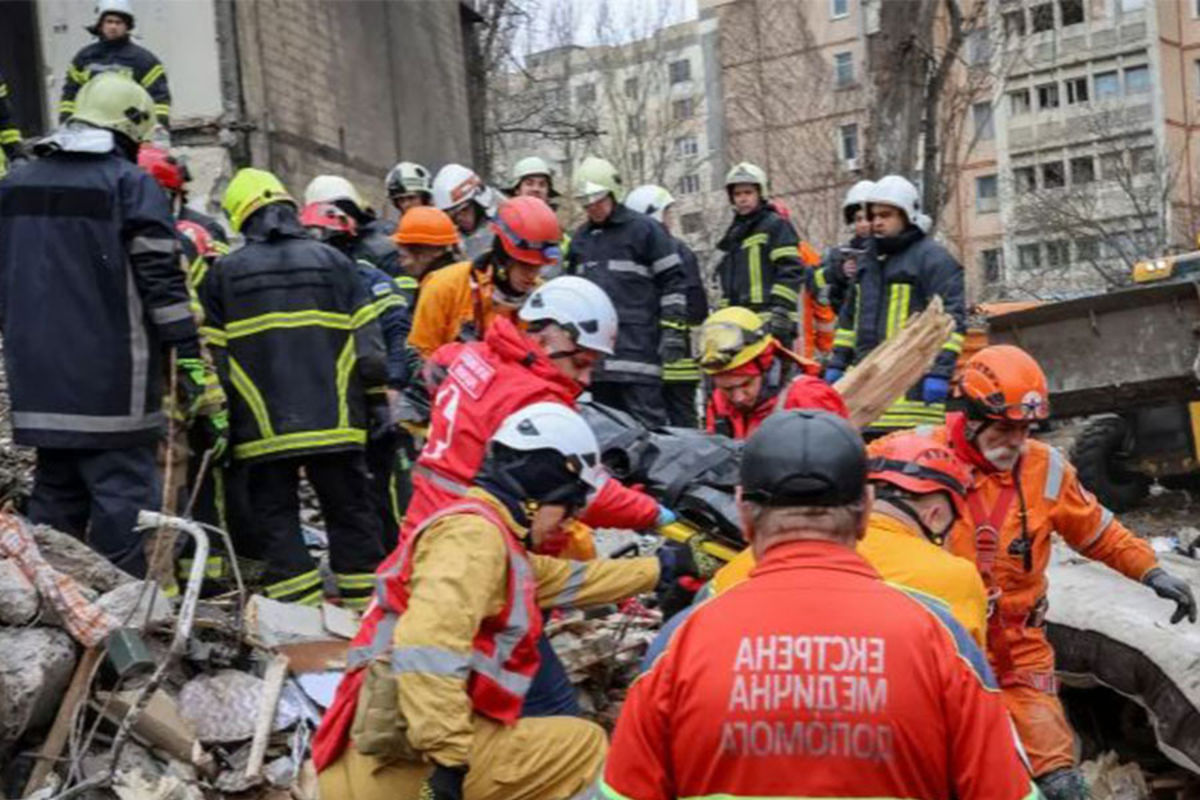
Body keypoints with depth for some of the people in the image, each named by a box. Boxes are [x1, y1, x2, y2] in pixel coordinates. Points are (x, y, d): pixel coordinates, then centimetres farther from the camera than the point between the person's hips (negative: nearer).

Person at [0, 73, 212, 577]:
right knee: (121, 494, -4)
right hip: (112, 380, -6)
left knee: (54, 493, 15)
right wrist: (190, 360, -9)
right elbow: (163, 281, -11)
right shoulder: (130, 183, -6)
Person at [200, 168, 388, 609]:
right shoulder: (333, 261, 5)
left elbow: (213, 357, 1)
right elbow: (369, 350, 0)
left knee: (276, 519, 6)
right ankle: (365, 603, 13)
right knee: (350, 513, 11)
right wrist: (375, 385, 14)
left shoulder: (225, 271, 3)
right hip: (333, 420, 1)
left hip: (263, 428, -1)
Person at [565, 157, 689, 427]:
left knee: (644, 422, -9)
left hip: (637, 344, -6)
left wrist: (673, 329, -9)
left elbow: (674, 281, -2)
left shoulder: (644, 229, 0)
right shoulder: (580, 238, 20)